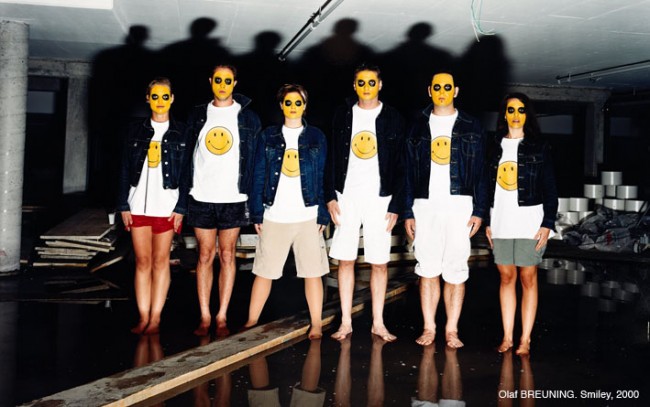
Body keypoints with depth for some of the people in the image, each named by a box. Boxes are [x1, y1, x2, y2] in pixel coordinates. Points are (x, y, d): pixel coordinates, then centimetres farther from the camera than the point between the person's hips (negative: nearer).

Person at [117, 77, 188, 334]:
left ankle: (156, 318, 9)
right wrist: (124, 205, 2)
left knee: (161, 261, 3)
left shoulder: (181, 132, 4)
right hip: (139, 205, 2)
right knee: (142, 261, 4)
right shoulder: (136, 131, 10)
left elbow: (186, 172, 0)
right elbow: (125, 170, 9)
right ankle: (143, 318, 10)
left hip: (167, 205, -2)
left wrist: (181, 208, -7)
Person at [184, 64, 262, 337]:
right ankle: (204, 317, 12)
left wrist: (252, 196, -3)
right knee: (205, 255, 5)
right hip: (202, 197, 1)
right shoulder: (197, 115, 9)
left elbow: (255, 158, 3)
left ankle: (222, 317, 11)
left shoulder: (248, 117, 4)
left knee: (227, 256, 4)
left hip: (233, 198, -1)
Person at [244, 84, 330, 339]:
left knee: (312, 272, 3)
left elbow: (323, 177, 5)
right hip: (274, 215, 1)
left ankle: (316, 325, 13)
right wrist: (257, 213, 0)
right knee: (264, 271, 6)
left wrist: (323, 215, -1)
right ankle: (251, 322, 18)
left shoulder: (316, 137, 7)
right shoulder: (268, 136, 7)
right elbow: (259, 175, 6)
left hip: (308, 215, 0)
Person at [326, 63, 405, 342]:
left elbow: (400, 166, 1)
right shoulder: (343, 115, 7)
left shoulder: (393, 119, 3)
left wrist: (395, 206, -6)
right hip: (346, 195, 1)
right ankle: (346, 322, 14)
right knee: (345, 259, 4)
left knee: (379, 263, 2)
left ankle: (378, 323, 14)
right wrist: (330, 196, -1)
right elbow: (332, 158, 8)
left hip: (379, 197, -1)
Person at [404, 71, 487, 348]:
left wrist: (478, 210, -3)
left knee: (455, 271, 0)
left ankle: (452, 329, 9)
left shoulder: (471, 127, 8)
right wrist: (408, 211, 4)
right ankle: (429, 327, 12)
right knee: (427, 270, 3)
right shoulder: (418, 126, 11)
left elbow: (480, 171, 5)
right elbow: (409, 171, 10)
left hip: (459, 205, -1)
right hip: (425, 204, 1)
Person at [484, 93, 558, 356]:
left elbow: (550, 189, 0)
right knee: (506, 277, 6)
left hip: (530, 220, -3)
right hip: (501, 221, 3)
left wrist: (548, 224, -8)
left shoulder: (539, 147, 2)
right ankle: (507, 337, 12)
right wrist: (487, 221, 9)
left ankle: (525, 340, 7)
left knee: (528, 278, 0)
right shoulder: (495, 146, 11)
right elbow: (488, 186, 12)